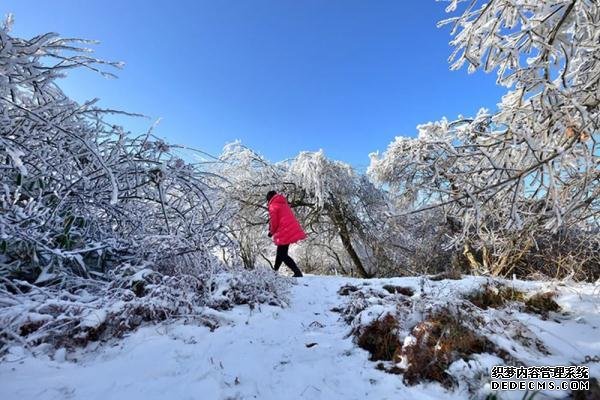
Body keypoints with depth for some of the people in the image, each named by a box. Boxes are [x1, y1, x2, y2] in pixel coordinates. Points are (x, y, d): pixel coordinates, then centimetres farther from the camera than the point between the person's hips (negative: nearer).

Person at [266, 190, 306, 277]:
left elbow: (274, 222, -8)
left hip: (285, 233, -9)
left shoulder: (273, 206, -3)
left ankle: (297, 272, -7)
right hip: (293, 230, 9)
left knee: (282, 255, -1)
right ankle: (275, 270, 35)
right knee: (280, 252, 21)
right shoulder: (284, 203, 21)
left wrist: (272, 232, 10)